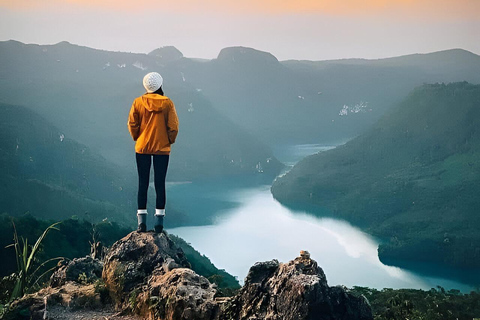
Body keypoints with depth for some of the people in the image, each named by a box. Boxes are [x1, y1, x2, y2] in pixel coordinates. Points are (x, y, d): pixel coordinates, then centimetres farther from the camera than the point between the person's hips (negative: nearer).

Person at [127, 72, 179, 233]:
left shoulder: (138, 102, -4)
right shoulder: (167, 103, -7)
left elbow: (132, 124, -2)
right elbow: (173, 126, -6)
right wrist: (170, 141, 10)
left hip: (142, 148, 1)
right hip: (162, 149, -1)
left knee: (142, 183, 6)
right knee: (160, 183, 4)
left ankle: (142, 221, 4)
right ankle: (159, 221, 5)